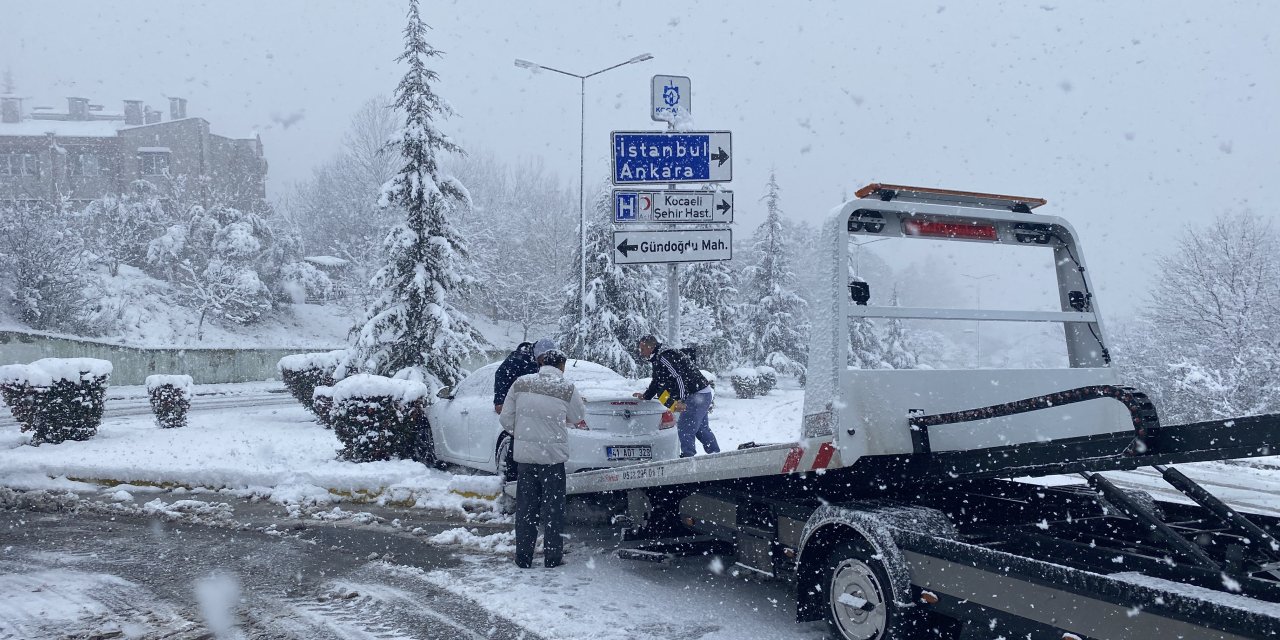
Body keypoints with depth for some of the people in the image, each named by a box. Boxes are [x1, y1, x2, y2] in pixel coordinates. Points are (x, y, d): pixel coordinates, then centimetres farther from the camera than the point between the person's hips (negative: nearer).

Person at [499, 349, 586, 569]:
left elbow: (506, 418, 4)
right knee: (553, 507, 9)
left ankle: (523, 557, 16)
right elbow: (580, 420, 7)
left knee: (525, 506, 11)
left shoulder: (520, 384, 0)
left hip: (524, 454, 3)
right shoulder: (567, 389, -8)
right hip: (553, 455, -3)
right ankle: (552, 557, 14)